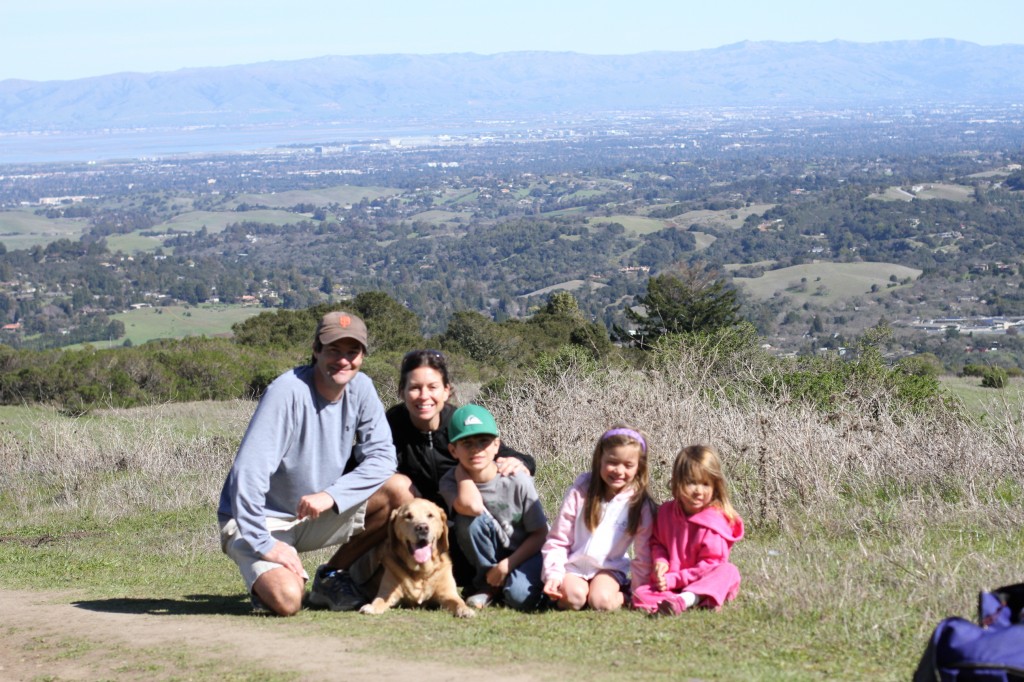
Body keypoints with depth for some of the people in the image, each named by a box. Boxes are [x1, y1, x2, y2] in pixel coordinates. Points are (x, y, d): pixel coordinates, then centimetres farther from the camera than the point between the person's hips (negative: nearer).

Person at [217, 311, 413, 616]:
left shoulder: (360, 388, -4)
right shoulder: (288, 391, -23)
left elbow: (381, 456, -8)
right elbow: (249, 471, -28)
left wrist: (331, 495, -23)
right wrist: (264, 544, -31)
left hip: (319, 513, 6)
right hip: (264, 518, -6)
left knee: (400, 490, -14)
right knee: (286, 600, -32)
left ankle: (331, 577, 2)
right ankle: (265, 578, 8)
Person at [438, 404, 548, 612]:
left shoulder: (518, 482, -16)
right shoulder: (451, 482, -13)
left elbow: (540, 533, -9)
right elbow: (471, 505, -38)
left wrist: (507, 564, -19)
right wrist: (462, 469, -20)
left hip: (523, 554, -2)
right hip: (487, 557, 2)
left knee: (521, 598, -34)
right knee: (472, 518, -29)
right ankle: (489, 585, -9)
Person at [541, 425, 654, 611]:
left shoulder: (640, 504, -5)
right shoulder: (581, 491, -7)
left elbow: (643, 555, 0)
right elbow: (557, 539, -4)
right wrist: (553, 575, -15)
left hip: (609, 568, 0)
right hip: (573, 566, 0)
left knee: (601, 601, -30)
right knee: (573, 597, -30)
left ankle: (622, 595, 0)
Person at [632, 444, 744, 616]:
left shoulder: (713, 522, -13)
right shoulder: (666, 511, 4)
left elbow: (710, 564, -15)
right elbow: (656, 541, 19)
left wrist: (673, 580, -17)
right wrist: (660, 560, -4)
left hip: (704, 583, -4)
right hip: (670, 584, 4)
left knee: (729, 571, -33)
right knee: (640, 595, -21)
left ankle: (685, 599, -55)